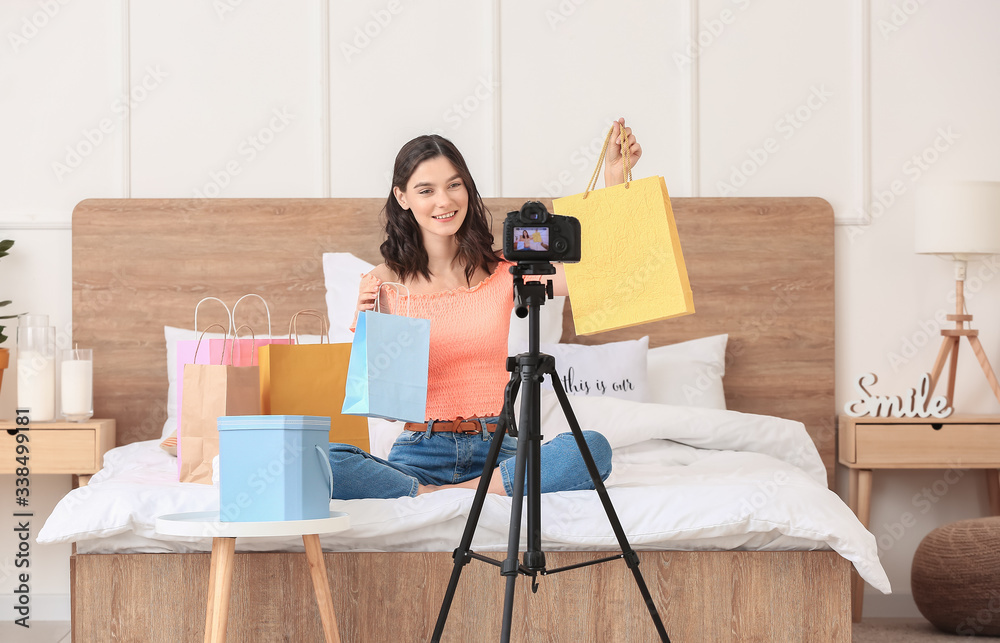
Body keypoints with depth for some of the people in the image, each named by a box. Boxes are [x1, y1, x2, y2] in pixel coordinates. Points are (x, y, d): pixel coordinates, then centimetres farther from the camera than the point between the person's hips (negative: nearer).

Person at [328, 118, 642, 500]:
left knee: (594, 448, -29)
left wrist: (615, 176, -8)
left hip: (494, 451, 2)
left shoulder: (503, 272, 8)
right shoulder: (384, 283, 5)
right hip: (420, 452, -2)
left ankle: (445, 497, -22)